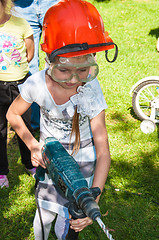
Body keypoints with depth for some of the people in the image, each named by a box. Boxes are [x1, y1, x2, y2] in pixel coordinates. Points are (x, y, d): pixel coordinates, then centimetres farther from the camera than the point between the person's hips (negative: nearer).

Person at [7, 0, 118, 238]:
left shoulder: (92, 90, -25)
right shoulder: (37, 84, -23)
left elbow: (103, 152, -22)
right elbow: (13, 114, -1)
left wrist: (92, 200, -32)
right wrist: (33, 145, -16)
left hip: (82, 161, -1)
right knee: (45, 215, 12)